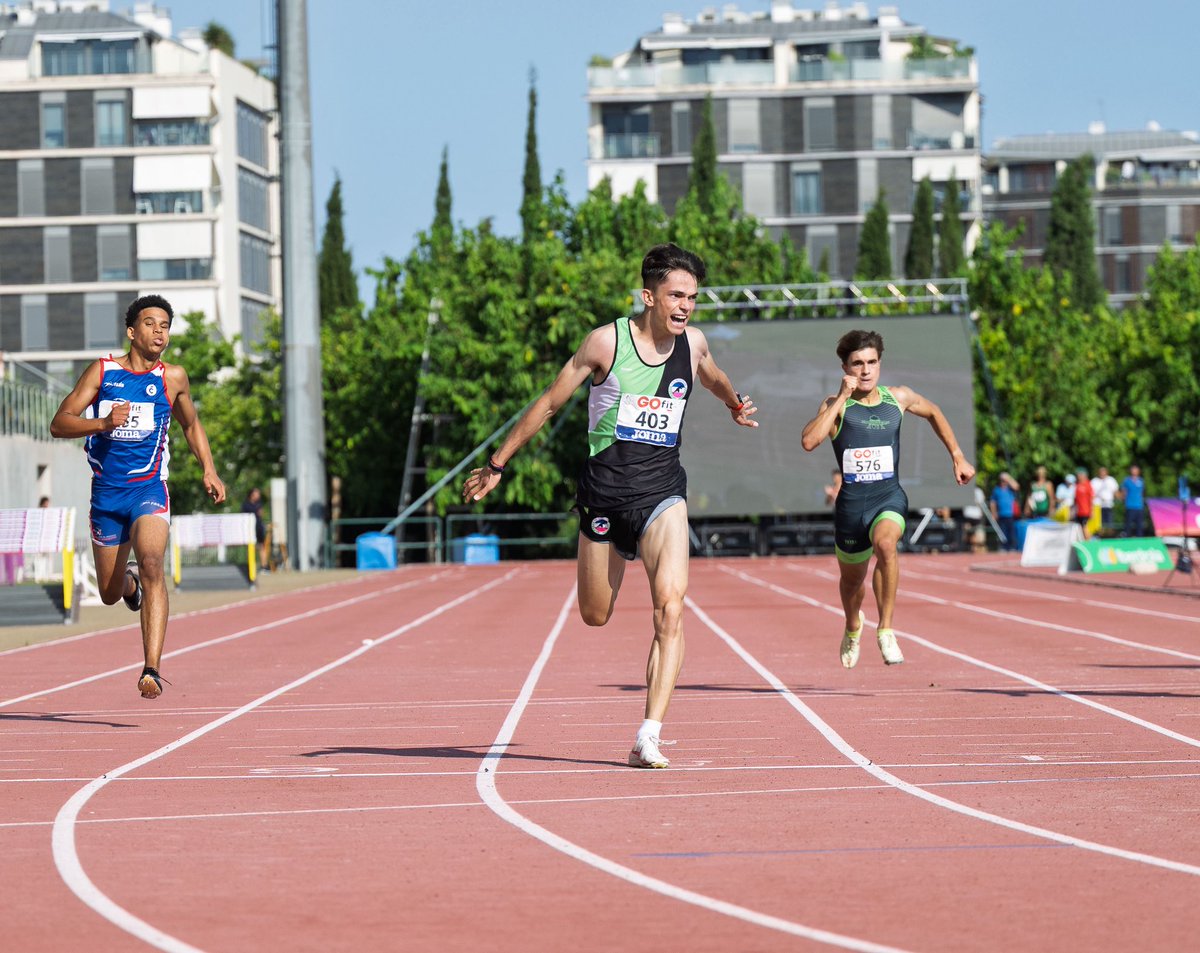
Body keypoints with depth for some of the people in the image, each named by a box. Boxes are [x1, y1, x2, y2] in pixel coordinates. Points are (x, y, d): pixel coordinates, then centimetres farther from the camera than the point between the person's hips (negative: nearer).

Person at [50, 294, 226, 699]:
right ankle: (128, 583, 52)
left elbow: (192, 425, 22)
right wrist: (102, 423, -21)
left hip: (149, 489, -1)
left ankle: (152, 670, -33)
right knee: (109, 594, 11)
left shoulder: (173, 378, 5)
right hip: (106, 492, 1)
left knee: (151, 566, -27)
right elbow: (59, 423, -4)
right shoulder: (102, 372, 0)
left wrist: (209, 470, 7)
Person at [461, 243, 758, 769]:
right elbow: (548, 403, 1)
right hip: (604, 489, -1)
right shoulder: (607, 342, -8)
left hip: (662, 491, 1)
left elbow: (715, 378, 29)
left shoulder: (692, 343, 2)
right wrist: (496, 465, 5)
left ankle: (649, 735, -24)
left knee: (671, 605, -21)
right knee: (595, 617, 12)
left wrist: (735, 405, 49)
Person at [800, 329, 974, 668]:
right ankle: (853, 625, 54)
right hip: (851, 501, 0)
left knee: (885, 543, -34)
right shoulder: (836, 405, -6)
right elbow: (809, 441, -26)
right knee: (852, 577, 18)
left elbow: (933, 413, 25)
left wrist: (957, 457, 22)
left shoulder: (899, 398, 2)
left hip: (890, 497, 0)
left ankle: (886, 631, -25)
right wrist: (842, 398, -23)